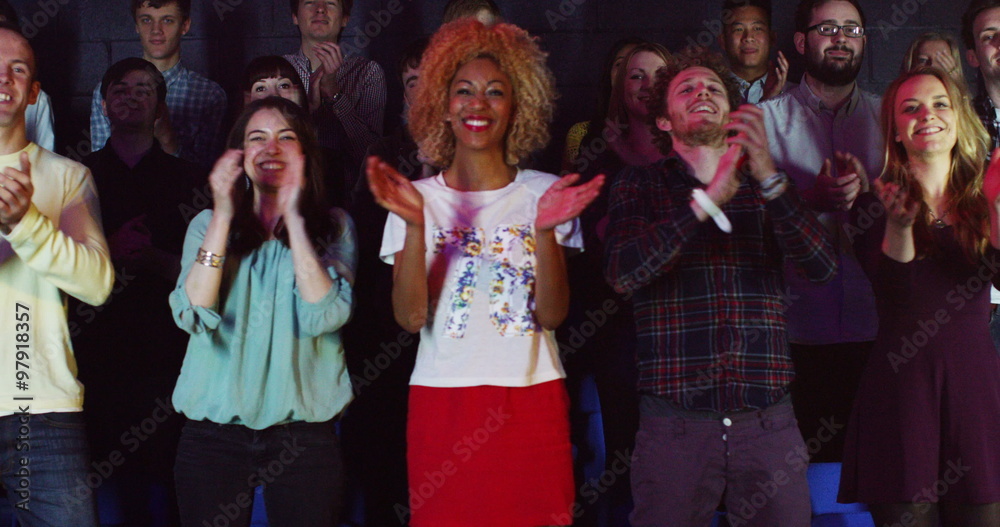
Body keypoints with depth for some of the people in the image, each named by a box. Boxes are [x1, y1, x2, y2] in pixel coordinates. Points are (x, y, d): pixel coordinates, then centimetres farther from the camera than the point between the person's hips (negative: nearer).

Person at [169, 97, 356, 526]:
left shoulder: (333, 227, 5)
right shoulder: (207, 224, 7)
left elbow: (324, 317, -12)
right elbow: (193, 315, -9)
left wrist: (294, 217, -13)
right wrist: (224, 214, -13)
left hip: (304, 433, -1)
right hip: (215, 431, 1)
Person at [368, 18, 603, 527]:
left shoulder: (543, 194, 3)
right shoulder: (418, 198, 3)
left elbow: (552, 315, -5)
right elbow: (411, 317, -7)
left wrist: (545, 230, -19)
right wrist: (415, 226, -19)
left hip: (531, 404, 0)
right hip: (442, 403, 0)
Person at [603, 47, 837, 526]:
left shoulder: (767, 185, 13)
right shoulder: (640, 185, 8)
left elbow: (822, 265, -4)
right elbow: (622, 273, -10)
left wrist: (768, 175, -17)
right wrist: (708, 201, -18)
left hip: (769, 422, 2)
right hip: (674, 426, -1)